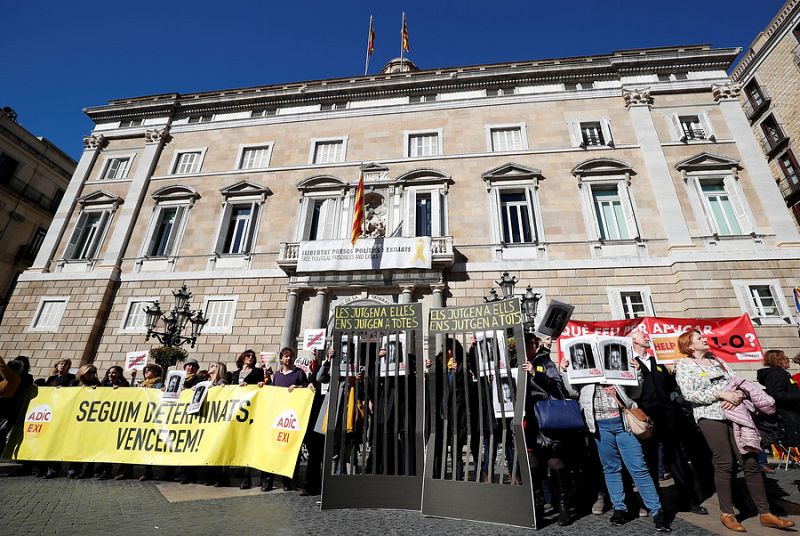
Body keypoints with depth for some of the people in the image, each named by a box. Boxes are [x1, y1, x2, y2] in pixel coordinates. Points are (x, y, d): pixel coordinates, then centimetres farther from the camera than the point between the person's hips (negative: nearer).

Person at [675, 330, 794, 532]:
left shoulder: (715, 359, 17)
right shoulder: (684, 365, -3)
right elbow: (689, 394, -11)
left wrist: (737, 394, -8)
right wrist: (721, 394, -16)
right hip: (711, 416, -5)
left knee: (751, 461, 4)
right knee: (725, 464, -2)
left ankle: (765, 513, 17)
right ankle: (727, 514, 12)